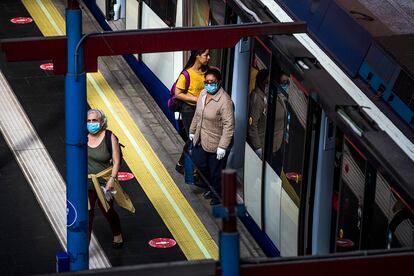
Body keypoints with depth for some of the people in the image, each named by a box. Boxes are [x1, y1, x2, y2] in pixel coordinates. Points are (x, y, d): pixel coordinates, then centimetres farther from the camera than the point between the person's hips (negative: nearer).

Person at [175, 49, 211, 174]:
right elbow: (178, 94, -16)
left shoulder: (206, 71, -2)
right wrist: (195, 99, -21)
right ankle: (181, 165, 20)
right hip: (189, 109, -5)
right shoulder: (187, 74, -19)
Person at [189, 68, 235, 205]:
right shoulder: (203, 93, -2)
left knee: (216, 172, 9)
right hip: (201, 140, 7)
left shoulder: (224, 101, -27)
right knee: (199, 164, 21)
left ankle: (218, 195, 33)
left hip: (216, 143, -7)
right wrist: (192, 131, 19)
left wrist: (222, 147, -26)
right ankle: (212, 188, 44)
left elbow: (229, 126, -26)